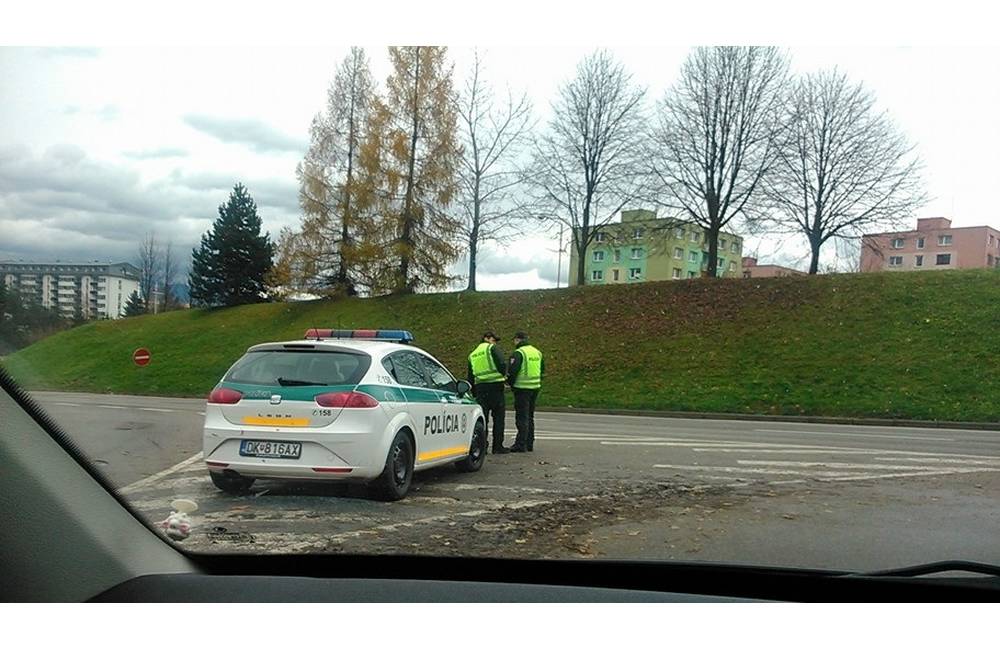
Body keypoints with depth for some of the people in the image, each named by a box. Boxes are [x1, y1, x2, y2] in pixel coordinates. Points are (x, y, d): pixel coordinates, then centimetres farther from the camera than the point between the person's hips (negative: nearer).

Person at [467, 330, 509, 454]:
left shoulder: (472, 354, 20)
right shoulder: (492, 348, 0)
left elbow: (470, 377, 20)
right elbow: (502, 364, -15)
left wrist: (474, 393, 22)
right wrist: (503, 374, 6)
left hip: (480, 387, 5)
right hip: (495, 385, -5)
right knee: (498, 417, 2)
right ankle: (498, 446, 2)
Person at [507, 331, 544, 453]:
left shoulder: (519, 353, -12)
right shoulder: (537, 352, 13)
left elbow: (512, 370, -19)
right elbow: (542, 370, 21)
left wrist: (510, 383, -3)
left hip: (522, 388, -7)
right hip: (535, 387, 8)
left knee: (522, 417, -4)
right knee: (530, 416, 16)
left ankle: (521, 444, -4)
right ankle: (529, 443, 20)